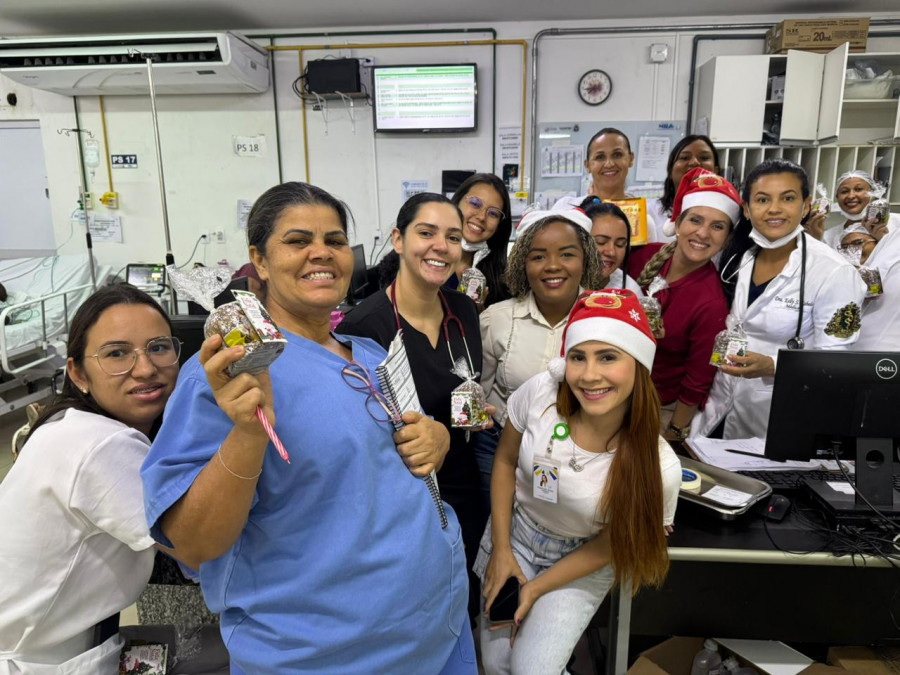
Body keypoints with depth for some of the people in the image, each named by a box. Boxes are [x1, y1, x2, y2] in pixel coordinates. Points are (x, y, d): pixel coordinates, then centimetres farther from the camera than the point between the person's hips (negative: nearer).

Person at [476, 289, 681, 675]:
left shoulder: (658, 468, -29)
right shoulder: (541, 392, -26)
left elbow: (607, 547, -12)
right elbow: (505, 462, -7)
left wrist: (536, 589, -7)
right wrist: (500, 550, -4)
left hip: (578, 565, -1)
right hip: (514, 533, 2)